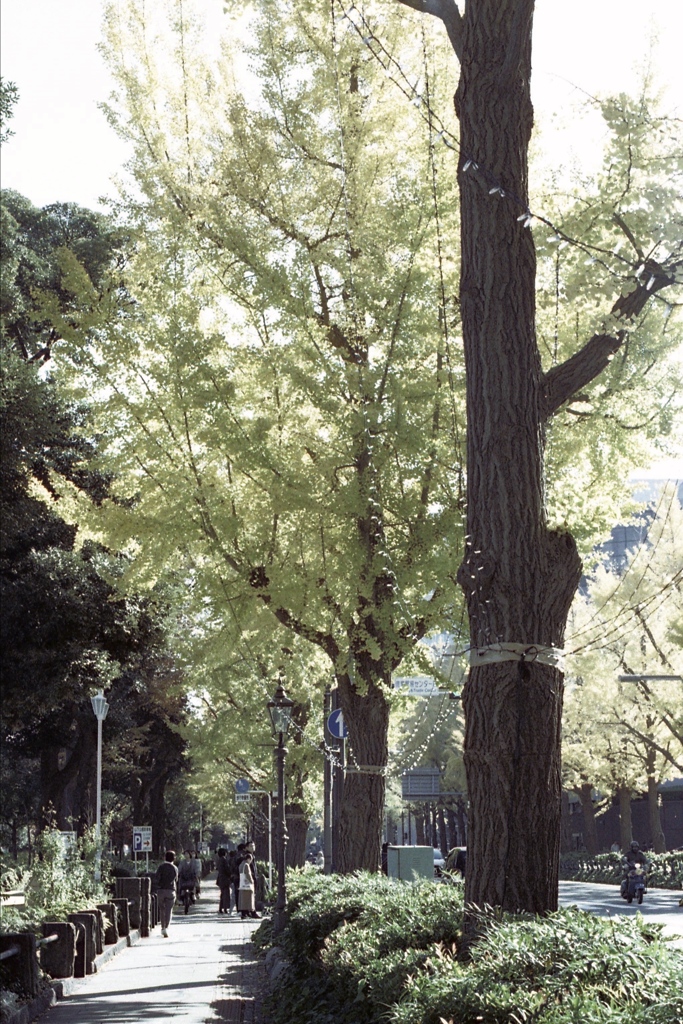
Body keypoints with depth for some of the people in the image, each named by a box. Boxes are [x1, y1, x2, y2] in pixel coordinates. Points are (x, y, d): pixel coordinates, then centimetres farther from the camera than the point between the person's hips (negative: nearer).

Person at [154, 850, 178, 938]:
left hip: (160, 890, 0)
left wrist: (159, 884, 8)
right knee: (168, 910, -2)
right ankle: (166, 928, -17)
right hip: (171, 890, 0)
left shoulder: (161, 867, -3)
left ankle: (163, 928, 20)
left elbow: (156, 878, -11)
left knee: (162, 909, 15)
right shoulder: (175, 868, 4)